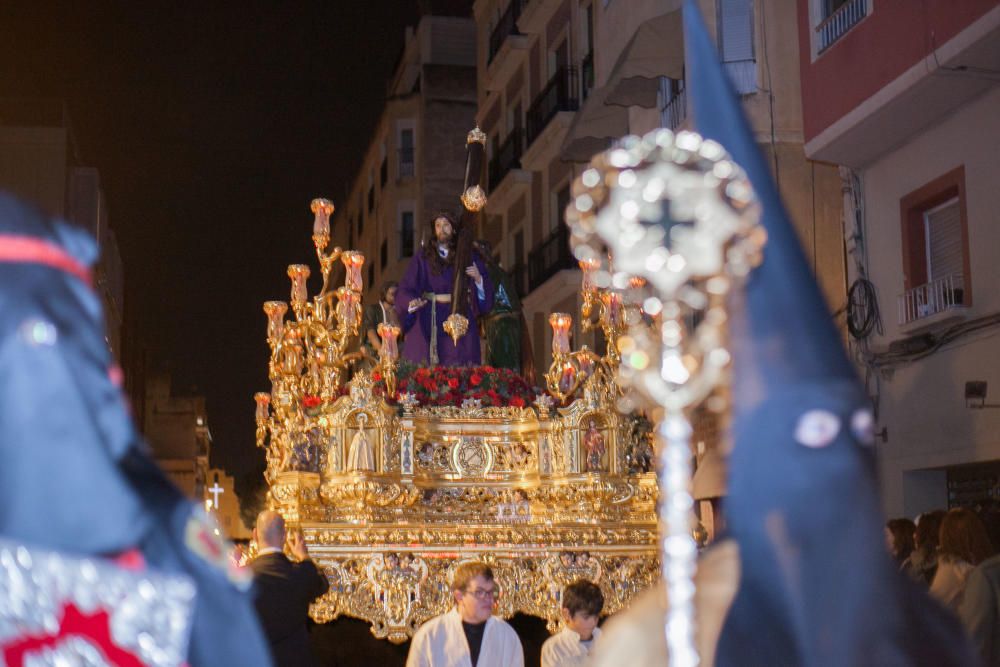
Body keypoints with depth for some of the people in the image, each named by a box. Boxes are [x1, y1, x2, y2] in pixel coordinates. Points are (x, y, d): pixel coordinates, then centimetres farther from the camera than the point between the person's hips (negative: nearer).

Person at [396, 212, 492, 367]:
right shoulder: (423, 257, 5)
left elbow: (485, 290, 5)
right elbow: (407, 288, -4)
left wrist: (478, 278, -16)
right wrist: (412, 302, -24)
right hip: (430, 319, -1)